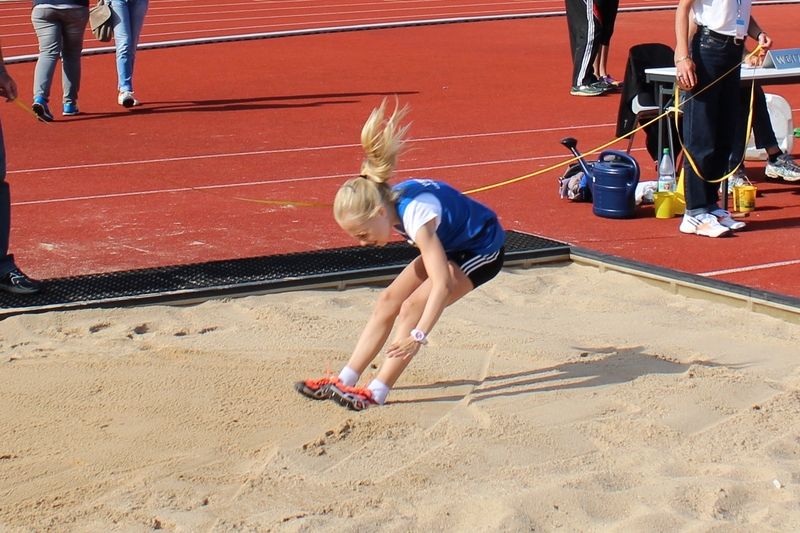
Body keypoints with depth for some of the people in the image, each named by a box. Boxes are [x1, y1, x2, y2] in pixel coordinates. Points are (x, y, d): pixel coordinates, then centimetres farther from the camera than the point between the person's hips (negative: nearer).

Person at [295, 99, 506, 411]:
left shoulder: (416, 214, -37)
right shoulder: (390, 199, -13)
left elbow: (442, 284, -41)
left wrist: (419, 335, -44)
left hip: (483, 251, -9)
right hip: (451, 245, 9)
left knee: (412, 307, -20)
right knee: (389, 300, 0)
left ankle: (377, 393, -15)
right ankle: (346, 380, 4)